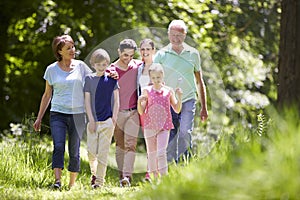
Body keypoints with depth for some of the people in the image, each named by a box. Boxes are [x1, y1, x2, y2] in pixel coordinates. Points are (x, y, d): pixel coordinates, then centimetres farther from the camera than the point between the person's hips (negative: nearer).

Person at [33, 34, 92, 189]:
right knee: (58, 146, -19)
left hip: (77, 114, 1)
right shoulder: (52, 69, 6)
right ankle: (57, 181, -26)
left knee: (74, 151, 2)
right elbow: (47, 95, 14)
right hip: (58, 113, -1)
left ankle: (72, 185, 11)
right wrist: (39, 118, 15)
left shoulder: (80, 66, 6)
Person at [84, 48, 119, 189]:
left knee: (103, 152, -2)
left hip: (107, 121, -1)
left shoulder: (112, 80, 4)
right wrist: (91, 120, -4)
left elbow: (116, 101, 5)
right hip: (93, 121, 1)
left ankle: (100, 180, 4)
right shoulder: (89, 79, 3)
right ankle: (94, 172, 24)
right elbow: (87, 101, 2)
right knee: (91, 152, -2)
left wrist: (114, 119, -3)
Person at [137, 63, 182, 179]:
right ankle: (154, 177, 16)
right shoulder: (147, 91, 2)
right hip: (149, 126, 1)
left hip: (164, 127, -1)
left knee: (161, 152, -13)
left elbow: (177, 110, 7)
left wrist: (179, 97, -8)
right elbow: (141, 112, 3)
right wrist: (139, 101, -15)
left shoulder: (168, 91, 3)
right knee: (151, 153, 8)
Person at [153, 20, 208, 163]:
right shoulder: (161, 55, 2)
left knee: (185, 132, -17)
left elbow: (199, 81, 16)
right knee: (170, 138, 1)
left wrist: (204, 107, 15)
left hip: (188, 100, 0)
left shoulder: (193, 54, 7)